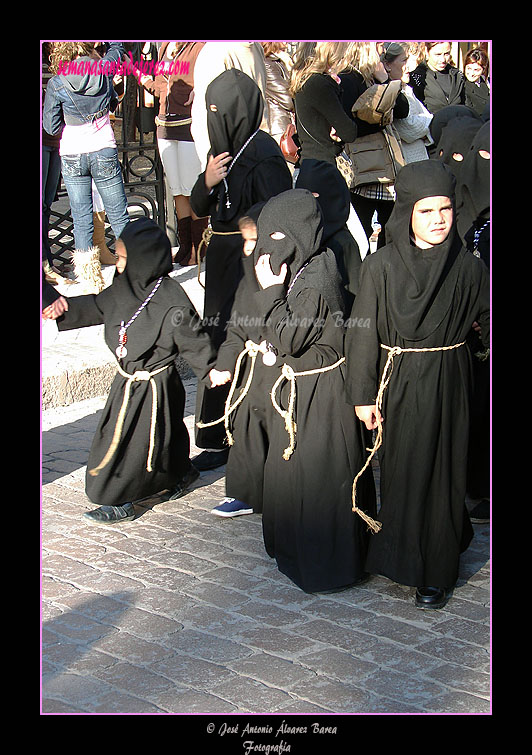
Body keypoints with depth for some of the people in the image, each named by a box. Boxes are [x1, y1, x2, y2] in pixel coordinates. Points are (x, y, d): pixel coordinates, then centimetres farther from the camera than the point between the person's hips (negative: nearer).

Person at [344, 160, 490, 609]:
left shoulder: (469, 268, -3)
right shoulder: (381, 266, -7)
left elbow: (486, 321, 8)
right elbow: (363, 333, -4)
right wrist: (363, 395, -4)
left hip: (447, 386, 1)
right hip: (397, 384, 0)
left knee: (442, 474, 6)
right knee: (400, 471, 9)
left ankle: (436, 572, 20)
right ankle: (400, 557, 29)